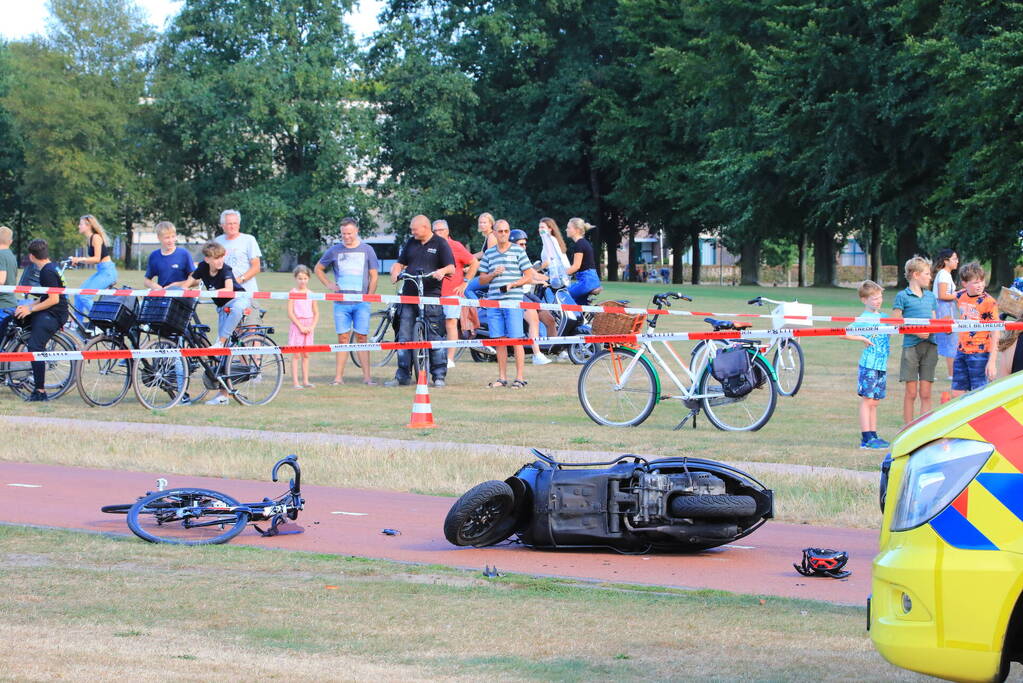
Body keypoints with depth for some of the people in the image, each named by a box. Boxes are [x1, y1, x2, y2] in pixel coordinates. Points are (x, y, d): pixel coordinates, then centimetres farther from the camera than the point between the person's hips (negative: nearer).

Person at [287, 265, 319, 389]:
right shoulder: (293, 293, -3)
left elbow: (316, 313, 9)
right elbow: (290, 313, -8)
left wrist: (312, 327, -5)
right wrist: (300, 326, -12)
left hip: (309, 326, 3)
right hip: (296, 324, -3)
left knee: (306, 355, 7)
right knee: (296, 355, -4)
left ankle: (305, 380, 10)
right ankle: (295, 381, -5)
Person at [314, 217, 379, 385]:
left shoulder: (367, 250, 6)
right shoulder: (335, 251, 8)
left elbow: (374, 275, 8)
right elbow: (318, 269, 19)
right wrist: (329, 284, 6)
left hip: (361, 303, -1)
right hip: (341, 303, 1)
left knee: (362, 338, -2)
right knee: (342, 339, 1)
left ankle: (366, 376, -2)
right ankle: (338, 377, 2)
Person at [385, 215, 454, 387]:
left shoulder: (440, 243, 2)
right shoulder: (411, 243, 16)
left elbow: (451, 267, -5)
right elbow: (401, 263, 20)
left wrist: (442, 271, -27)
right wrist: (395, 272, -2)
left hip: (431, 296, -5)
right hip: (409, 295, 5)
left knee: (434, 337, -5)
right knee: (404, 337, 2)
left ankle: (439, 375, 2)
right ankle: (403, 376, 7)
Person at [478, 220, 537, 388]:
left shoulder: (518, 251, 4)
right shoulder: (489, 253, 14)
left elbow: (529, 276, 2)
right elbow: (482, 280, 16)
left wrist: (512, 284, -12)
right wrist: (493, 274, -4)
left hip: (513, 300, -4)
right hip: (494, 301, 4)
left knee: (516, 340, -6)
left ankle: (520, 378, -3)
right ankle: (502, 377, 12)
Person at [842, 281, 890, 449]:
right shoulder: (863, 319, -9)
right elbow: (843, 333, -17)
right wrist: (863, 339, -17)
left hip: (882, 365, 7)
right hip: (868, 364, -7)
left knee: (874, 402, 10)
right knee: (867, 400, -6)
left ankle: (873, 436, 13)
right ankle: (866, 438, -8)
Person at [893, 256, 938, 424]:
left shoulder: (930, 296, 16)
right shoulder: (902, 296, -1)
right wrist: (916, 332, -17)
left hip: (929, 346, 4)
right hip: (911, 345, -4)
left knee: (926, 393, 4)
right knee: (911, 393, 0)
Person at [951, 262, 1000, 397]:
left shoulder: (989, 302, -14)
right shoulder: (960, 296, 3)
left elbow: (995, 332, -14)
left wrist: (992, 361, -18)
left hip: (980, 354, -6)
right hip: (961, 352, 6)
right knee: (956, 394, 9)